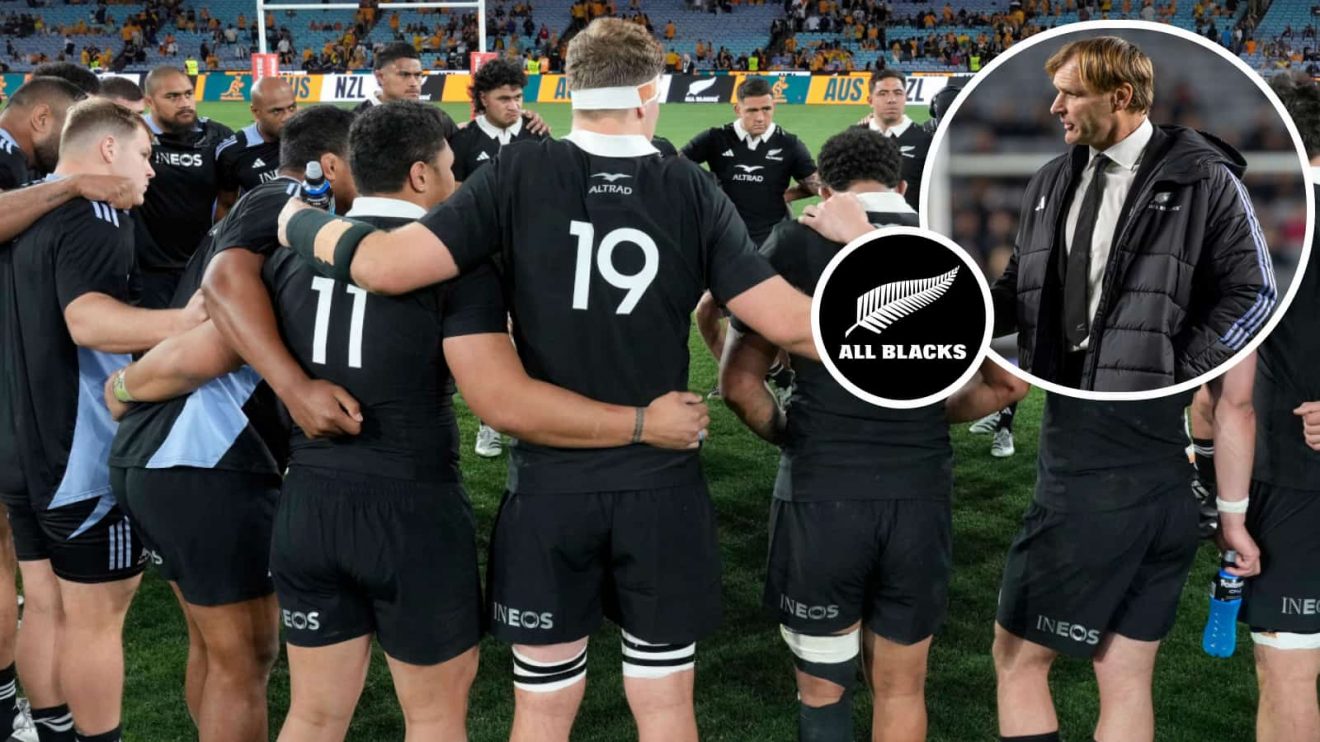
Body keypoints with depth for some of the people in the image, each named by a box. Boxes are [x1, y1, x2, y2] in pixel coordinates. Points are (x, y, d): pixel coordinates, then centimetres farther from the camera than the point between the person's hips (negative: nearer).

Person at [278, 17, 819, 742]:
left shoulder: (519, 174, -8)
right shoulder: (693, 191, -5)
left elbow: (384, 266, -16)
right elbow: (787, 324, -9)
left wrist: (299, 223, 4)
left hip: (549, 486, 0)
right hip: (662, 487, 1)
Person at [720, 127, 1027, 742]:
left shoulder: (796, 242, -3)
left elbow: (740, 384, -6)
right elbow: (1009, 382, 8)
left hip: (820, 493, -2)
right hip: (921, 496, 3)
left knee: (823, 689, 15)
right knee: (901, 691, 19)